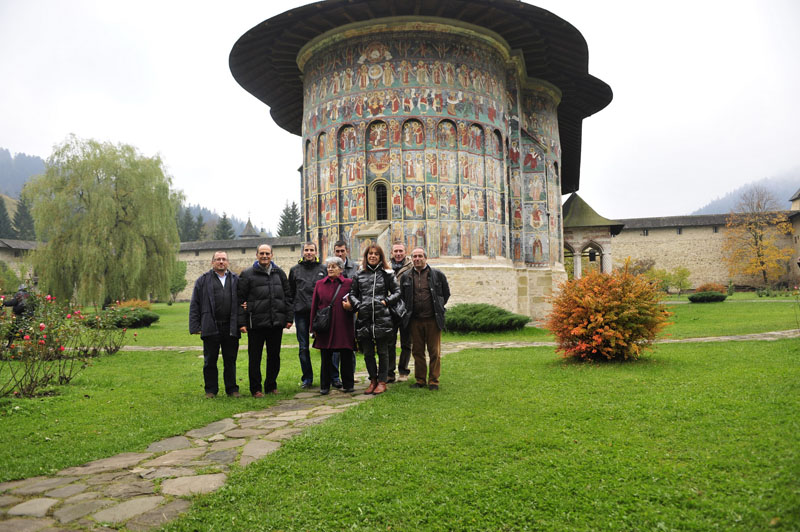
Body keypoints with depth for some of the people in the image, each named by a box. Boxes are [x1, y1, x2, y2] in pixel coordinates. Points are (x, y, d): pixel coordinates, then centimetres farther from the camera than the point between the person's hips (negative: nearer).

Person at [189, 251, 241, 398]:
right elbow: (194, 305, 5)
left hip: (231, 328, 1)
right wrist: (195, 326, -3)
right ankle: (211, 390, 17)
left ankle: (232, 389, 17)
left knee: (230, 360, 7)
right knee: (210, 360, 6)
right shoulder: (203, 280, 7)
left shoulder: (236, 280, 12)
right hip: (210, 328, -1)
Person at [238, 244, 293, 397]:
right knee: (254, 357, 4)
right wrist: (242, 322, -7)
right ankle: (256, 388, 16)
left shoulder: (279, 273, 12)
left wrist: (289, 318, 6)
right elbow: (240, 300, -1)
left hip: (276, 322, 3)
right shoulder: (247, 274, 2)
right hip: (256, 323, -3)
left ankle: (271, 386, 24)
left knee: (274, 356, 10)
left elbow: (287, 297, 13)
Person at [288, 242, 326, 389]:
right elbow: (290, 292, 12)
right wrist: (290, 311, 4)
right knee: (303, 347, 5)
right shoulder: (295, 270, 10)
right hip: (301, 312, 2)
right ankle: (307, 378, 15)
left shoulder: (323, 269, 6)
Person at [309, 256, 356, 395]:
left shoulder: (349, 283, 3)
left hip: (344, 326, -1)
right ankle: (325, 386, 19)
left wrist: (350, 307, -13)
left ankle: (348, 384, 19)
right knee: (326, 357, 7)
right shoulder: (320, 284, 8)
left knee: (346, 356, 5)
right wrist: (314, 327, 4)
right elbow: (314, 306, 8)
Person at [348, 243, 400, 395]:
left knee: (382, 352, 5)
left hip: (382, 318, -3)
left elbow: (397, 292, 6)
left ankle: (382, 381, 16)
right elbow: (352, 294, 15)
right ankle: (373, 380, 25)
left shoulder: (387, 273, 3)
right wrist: (358, 305, -1)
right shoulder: (359, 274, 10)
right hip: (364, 318, 3)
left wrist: (386, 301, -7)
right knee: (367, 352, 10)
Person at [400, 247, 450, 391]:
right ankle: (420, 380, 19)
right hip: (415, 320, 2)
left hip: (433, 319, -2)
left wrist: (438, 308, 8)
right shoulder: (406, 277, 7)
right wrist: (407, 312, 9)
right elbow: (402, 297, 16)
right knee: (417, 352, 8)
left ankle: (433, 381, 12)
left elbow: (446, 293, 10)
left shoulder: (437, 274, 1)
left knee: (434, 352, 3)